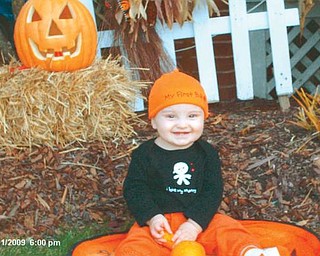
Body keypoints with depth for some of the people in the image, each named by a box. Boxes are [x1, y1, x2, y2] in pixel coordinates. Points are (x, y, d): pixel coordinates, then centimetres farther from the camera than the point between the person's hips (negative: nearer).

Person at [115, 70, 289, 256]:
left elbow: (213, 191, -4)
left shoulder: (207, 153, 2)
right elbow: (134, 189, -2)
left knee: (229, 230, -21)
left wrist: (195, 224, -17)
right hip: (159, 222, -2)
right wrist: (152, 217, -18)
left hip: (199, 221, 2)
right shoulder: (145, 154, -1)